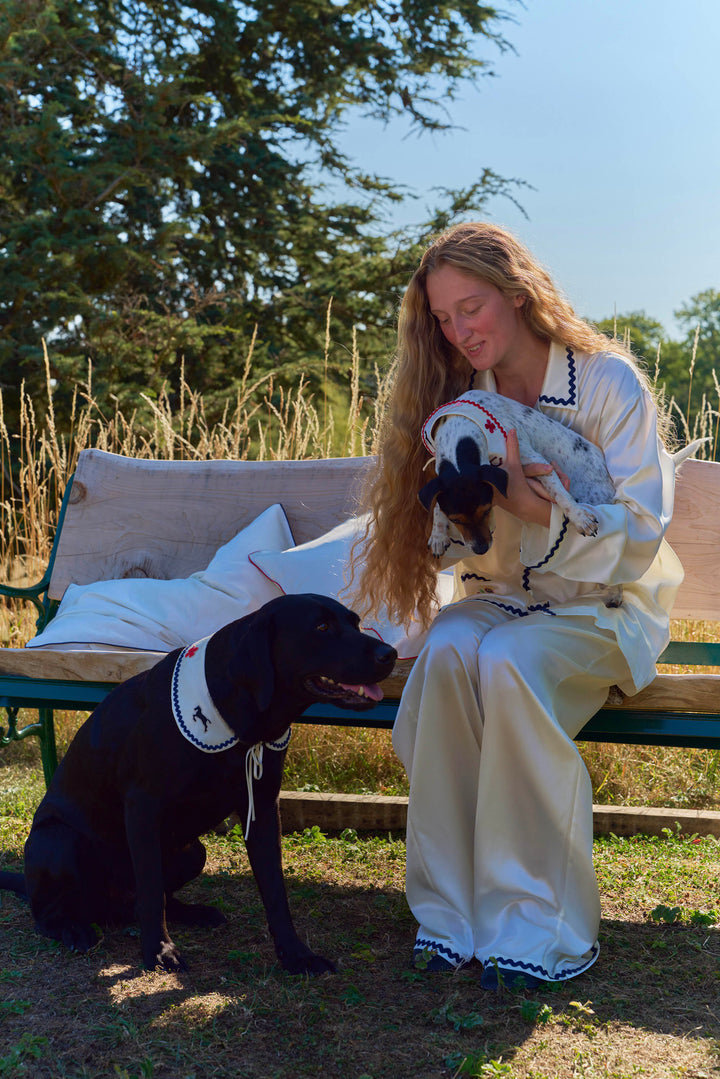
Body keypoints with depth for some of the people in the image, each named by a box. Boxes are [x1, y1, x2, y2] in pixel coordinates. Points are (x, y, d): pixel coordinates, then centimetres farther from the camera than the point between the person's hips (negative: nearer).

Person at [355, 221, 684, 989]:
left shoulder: (609, 381, -8)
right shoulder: (463, 400, 6)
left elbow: (637, 542, -13)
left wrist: (527, 498, -27)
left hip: (602, 609, -4)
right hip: (498, 598, 4)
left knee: (506, 662, -35)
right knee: (447, 653, -31)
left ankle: (538, 924, -25)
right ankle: (452, 911, -22)